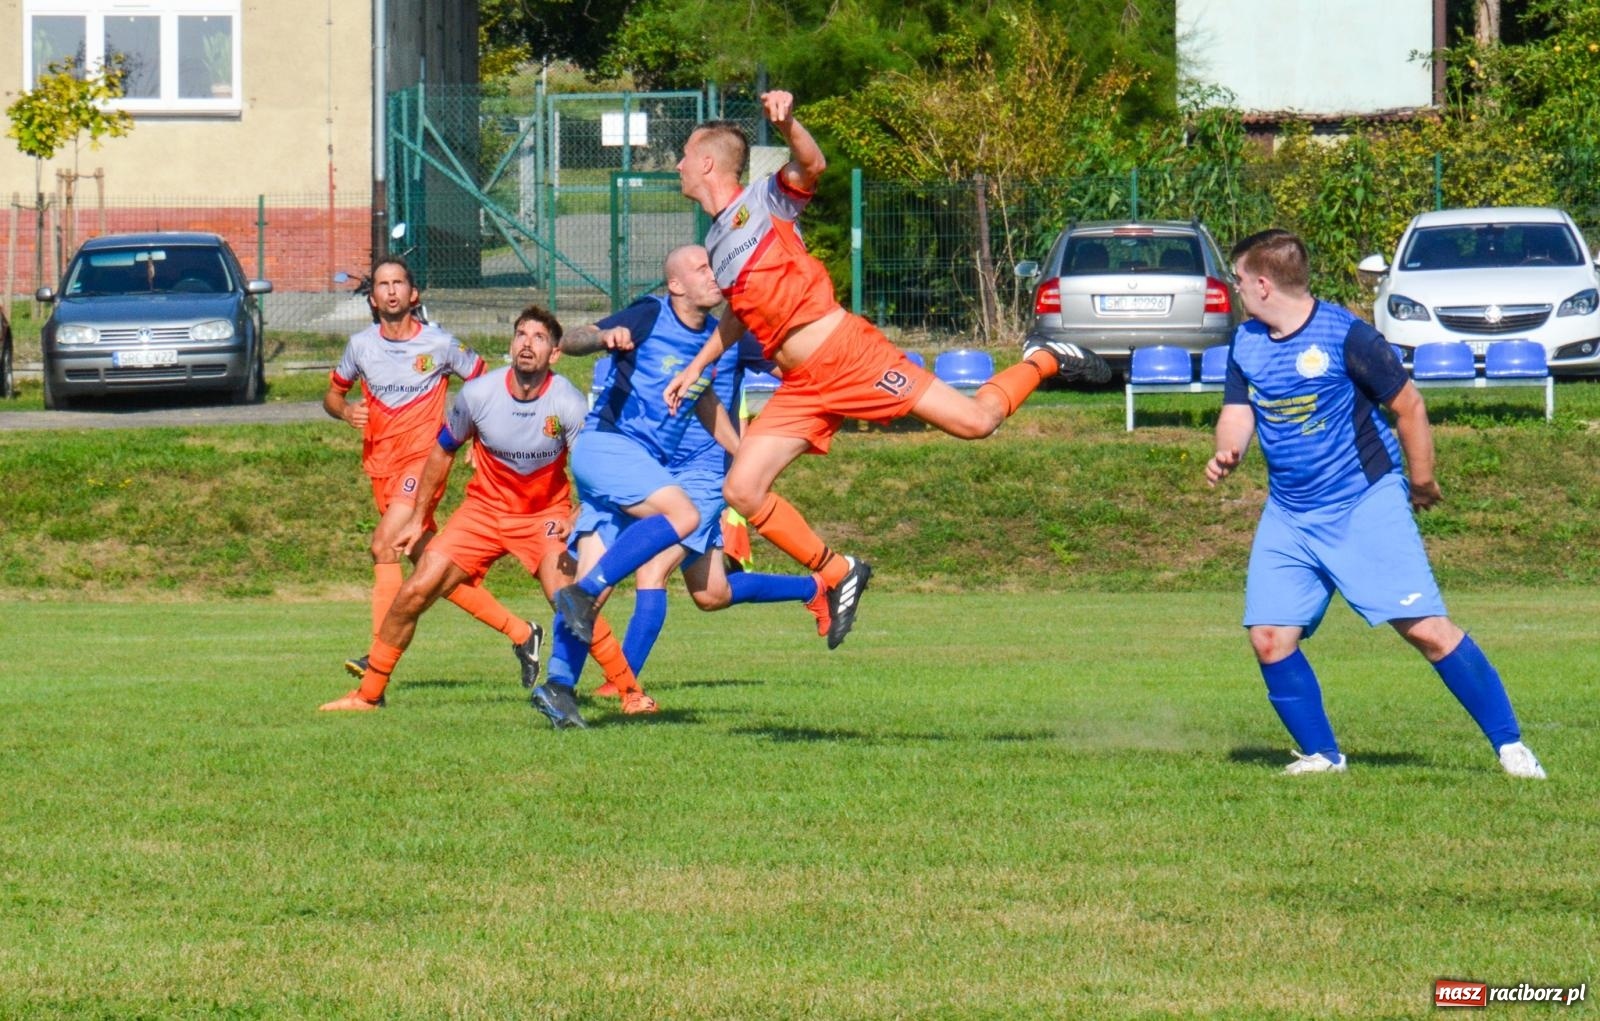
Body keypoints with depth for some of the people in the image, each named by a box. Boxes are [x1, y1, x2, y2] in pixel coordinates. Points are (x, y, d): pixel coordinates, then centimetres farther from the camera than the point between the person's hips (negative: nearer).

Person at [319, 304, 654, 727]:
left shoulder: (568, 405, -20)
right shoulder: (478, 394, -13)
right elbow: (442, 453, 4)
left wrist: (579, 520, -35)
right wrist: (417, 517, 10)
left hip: (545, 516, -3)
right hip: (484, 508, 3)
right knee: (414, 593, -5)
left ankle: (631, 693, -16)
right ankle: (368, 694, 11)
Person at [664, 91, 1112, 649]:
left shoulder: (761, 201, -3)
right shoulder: (715, 244, 18)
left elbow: (811, 166, -24)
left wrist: (787, 124, -44)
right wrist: (695, 368, 31)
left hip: (847, 352, -7)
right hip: (801, 389, 7)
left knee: (974, 420, -13)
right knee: (742, 489, -7)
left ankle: (1043, 361, 17)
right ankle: (837, 574, 7)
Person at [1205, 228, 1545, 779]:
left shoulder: (1346, 336, -15)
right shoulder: (1246, 343, 5)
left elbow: (1407, 405, -7)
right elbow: (1237, 413, 4)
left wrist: (1422, 482, 2)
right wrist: (1227, 452, -19)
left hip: (1367, 505, -6)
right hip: (1288, 516, 6)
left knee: (1426, 628, -12)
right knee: (1269, 637, -6)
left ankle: (1509, 745, -4)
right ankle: (1321, 754, 11)